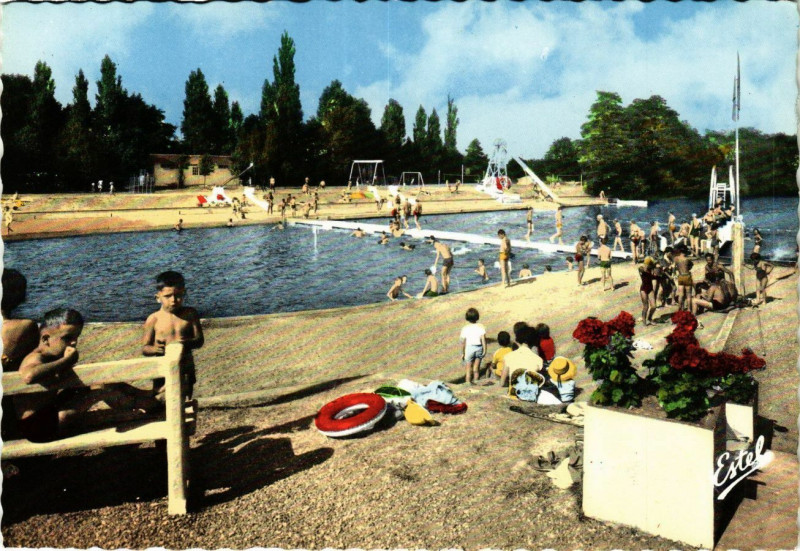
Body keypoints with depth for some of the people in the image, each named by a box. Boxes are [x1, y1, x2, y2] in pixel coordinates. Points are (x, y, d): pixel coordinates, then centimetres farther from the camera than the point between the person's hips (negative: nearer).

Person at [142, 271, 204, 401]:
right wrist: (154, 349, -25)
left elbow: (199, 340, -3)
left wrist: (187, 343, -25)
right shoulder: (154, 319, -4)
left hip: (186, 370, 1)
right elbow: (144, 348, -2)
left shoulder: (190, 314, 0)